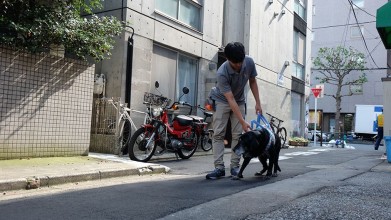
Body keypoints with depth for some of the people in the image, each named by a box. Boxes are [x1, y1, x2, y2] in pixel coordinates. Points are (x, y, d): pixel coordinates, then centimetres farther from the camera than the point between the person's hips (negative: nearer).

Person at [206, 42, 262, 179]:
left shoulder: (249, 62, -22)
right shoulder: (222, 73, -34)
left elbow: (252, 82, -2)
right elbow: (230, 99, -34)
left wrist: (258, 102, -5)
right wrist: (243, 122, -36)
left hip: (239, 101, 4)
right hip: (222, 101, -3)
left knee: (237, 134, -2)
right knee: (218, 133, -10)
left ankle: (235, 166, 4)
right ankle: (219, 167, -9)